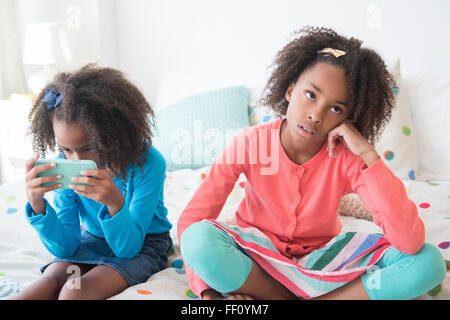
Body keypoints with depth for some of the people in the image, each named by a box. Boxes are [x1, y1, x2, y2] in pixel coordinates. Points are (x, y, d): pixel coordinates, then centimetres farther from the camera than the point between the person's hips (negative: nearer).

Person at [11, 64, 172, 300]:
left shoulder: (148, 163, -26)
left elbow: (128, 247, -24)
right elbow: (65, 247, -13)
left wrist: (115, 203, -45)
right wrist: (37, 205, -31)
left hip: (142, 244, -3)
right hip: (92, 240, 3)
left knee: (75, 290, -28)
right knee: (48, 284, -27)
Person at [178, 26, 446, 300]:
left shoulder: (348, 158, -18)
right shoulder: (249, 143, -18)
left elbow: (411, 244, -28)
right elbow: (191, 221, -15)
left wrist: (369, 154, -32)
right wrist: (208, 293, -30)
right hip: (257, 255, 0)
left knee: (429, 262, -21)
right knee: (197, 238, -34)